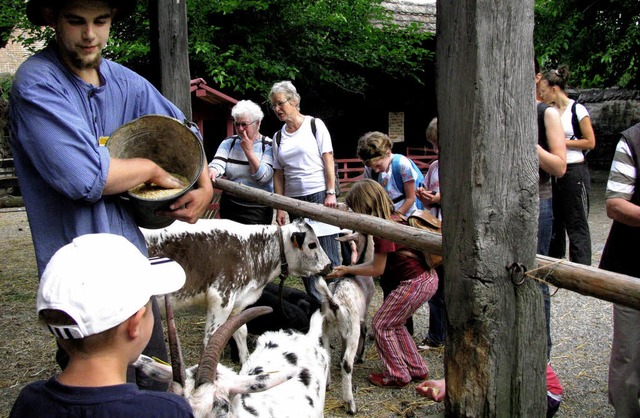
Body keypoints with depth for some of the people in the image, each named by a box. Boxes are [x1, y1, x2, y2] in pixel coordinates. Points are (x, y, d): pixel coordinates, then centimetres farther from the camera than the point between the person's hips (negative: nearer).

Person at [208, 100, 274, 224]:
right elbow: (217, 163, -11)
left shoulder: (268, 146, -5)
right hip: (230, 206, 3)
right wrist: (212, 172, -34)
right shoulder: (229, 143, 5)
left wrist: (249, 151, -17)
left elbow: (264, 176, -15)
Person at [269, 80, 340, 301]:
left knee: (327, 252, -5)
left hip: (319, 195, -4)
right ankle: (316, 302, 12)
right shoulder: (278, 137, 13)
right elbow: (278, 175, 11)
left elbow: (328, 160, -3)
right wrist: (279, 208, 5)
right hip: (295, 199, 5)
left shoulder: (315, 125, 1)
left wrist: (331, 193, -12)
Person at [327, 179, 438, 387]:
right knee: (394, 323, 21)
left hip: (414, 283, -9)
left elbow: (377, 269, -11)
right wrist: (348, 268, 14)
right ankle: (417, 368, 28)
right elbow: (381, 261, 14)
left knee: (381, 324, 4)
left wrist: (347, 270, -1)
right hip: (428, 278, 9)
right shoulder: (395, 217, 9)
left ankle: (398, 375, 14)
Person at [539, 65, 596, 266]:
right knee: (554, 221, 14)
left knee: (576, 224, -3)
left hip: (574, 172, -7)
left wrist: (562, 142, -13)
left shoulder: (577, 110, -8)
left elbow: (590, 142, -8)